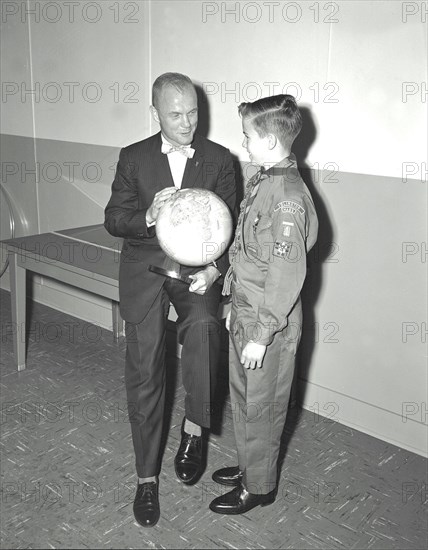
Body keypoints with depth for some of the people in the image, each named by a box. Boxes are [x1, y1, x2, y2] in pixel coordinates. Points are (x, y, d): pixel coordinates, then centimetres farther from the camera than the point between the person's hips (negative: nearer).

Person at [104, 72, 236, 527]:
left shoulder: (219, 159, 4)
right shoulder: (133, 158, 5)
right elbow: (113, 220, 3)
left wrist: (215, 268, -16)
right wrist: (147, 217, -18)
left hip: (197, 264, 0)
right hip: (144, 267, 1)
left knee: (202, 324, -34)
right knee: (144, 373, -1)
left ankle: (193, 428, -12)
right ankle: (147, 477, 15)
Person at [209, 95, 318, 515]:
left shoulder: (288, 198, -23)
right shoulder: (262, 181, 6)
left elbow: (286, 275, -24)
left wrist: (261, 336, -20)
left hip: (269, 325, -9)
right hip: (245, 312, 9)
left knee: (260, 406, 9)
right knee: (242, 397, 22)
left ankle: (259, 487, 29)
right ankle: (249, 466, 43)